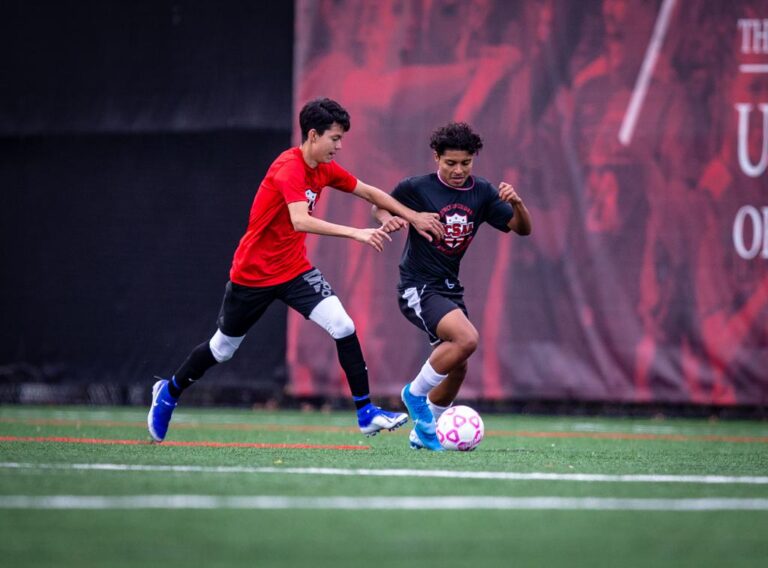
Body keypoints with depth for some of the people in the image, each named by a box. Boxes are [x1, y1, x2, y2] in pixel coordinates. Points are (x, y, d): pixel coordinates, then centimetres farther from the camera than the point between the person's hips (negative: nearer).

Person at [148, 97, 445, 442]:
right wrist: (355, 233, -47)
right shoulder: (289, 168, -26)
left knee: (343, 327, -16)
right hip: (253, 274, -6)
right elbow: (300, 221, -41)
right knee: (223, 348, 13)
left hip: (295, 270, 6)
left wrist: (414, 217, 9)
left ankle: (366, 414, -12)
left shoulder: (324, 169, -1)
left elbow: (370, 193, 14)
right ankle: (169, 392, 39)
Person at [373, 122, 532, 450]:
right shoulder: (417, 188, -10)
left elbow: (522, 229, 2)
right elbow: (380, 206, 7)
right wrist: (388, 220, -16)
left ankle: (422, 431, 30)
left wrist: (516, 203, -18)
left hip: (450, 287, 7)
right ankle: (416, 392, -7)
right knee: (467, 338, -27)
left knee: (457, 368, 10)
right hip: (418, 288, -6)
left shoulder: (482, 193, 2)